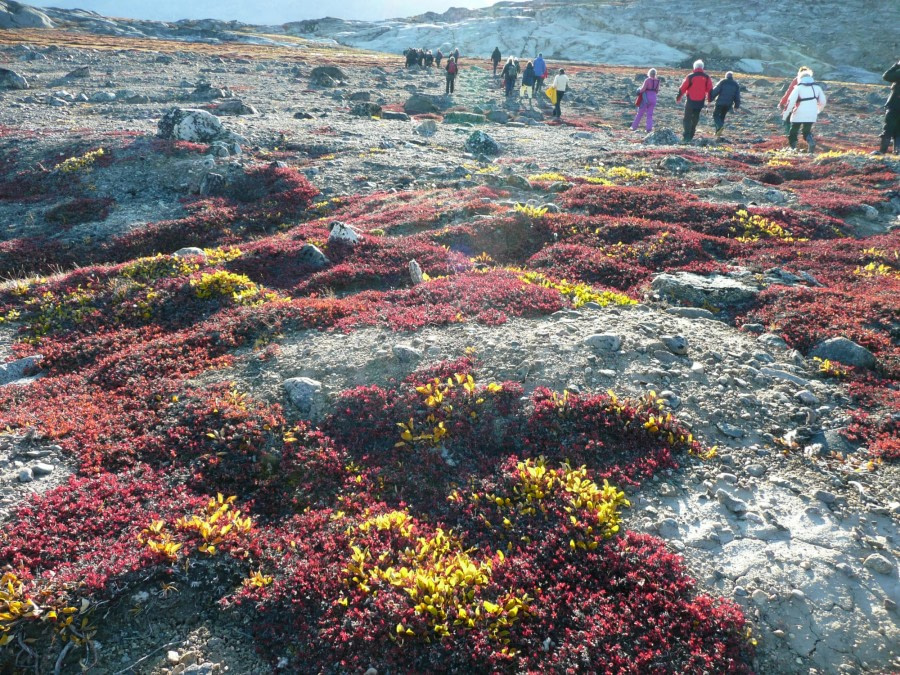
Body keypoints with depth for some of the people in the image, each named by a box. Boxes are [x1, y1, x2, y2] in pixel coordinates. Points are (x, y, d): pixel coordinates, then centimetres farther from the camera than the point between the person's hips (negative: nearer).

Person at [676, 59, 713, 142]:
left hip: (690, 101, -3)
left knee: (687, 119, 1)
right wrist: (709, 100, 19)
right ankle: (691, 136, 21)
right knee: (695, 118, 17)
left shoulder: (690, 77, -7)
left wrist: (678, 98, 7)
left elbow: (683, 88, -4)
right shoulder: (706, 77, 2)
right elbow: (710, 89, 6)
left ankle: (687, 137, -12)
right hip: (700, 102, 3)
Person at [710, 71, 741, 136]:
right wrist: (736, 106, 16)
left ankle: (720, 126, -25)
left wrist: (710, 99, -5)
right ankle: (718, 132, 12)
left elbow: (715, 91, -10)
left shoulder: (722, 82, -3)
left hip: (720, 102, -5)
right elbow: (737, 96, 10)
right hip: (728, 104, 5)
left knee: (715, 115, 1)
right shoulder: (736, 85, 10)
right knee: (722, 116, 16)